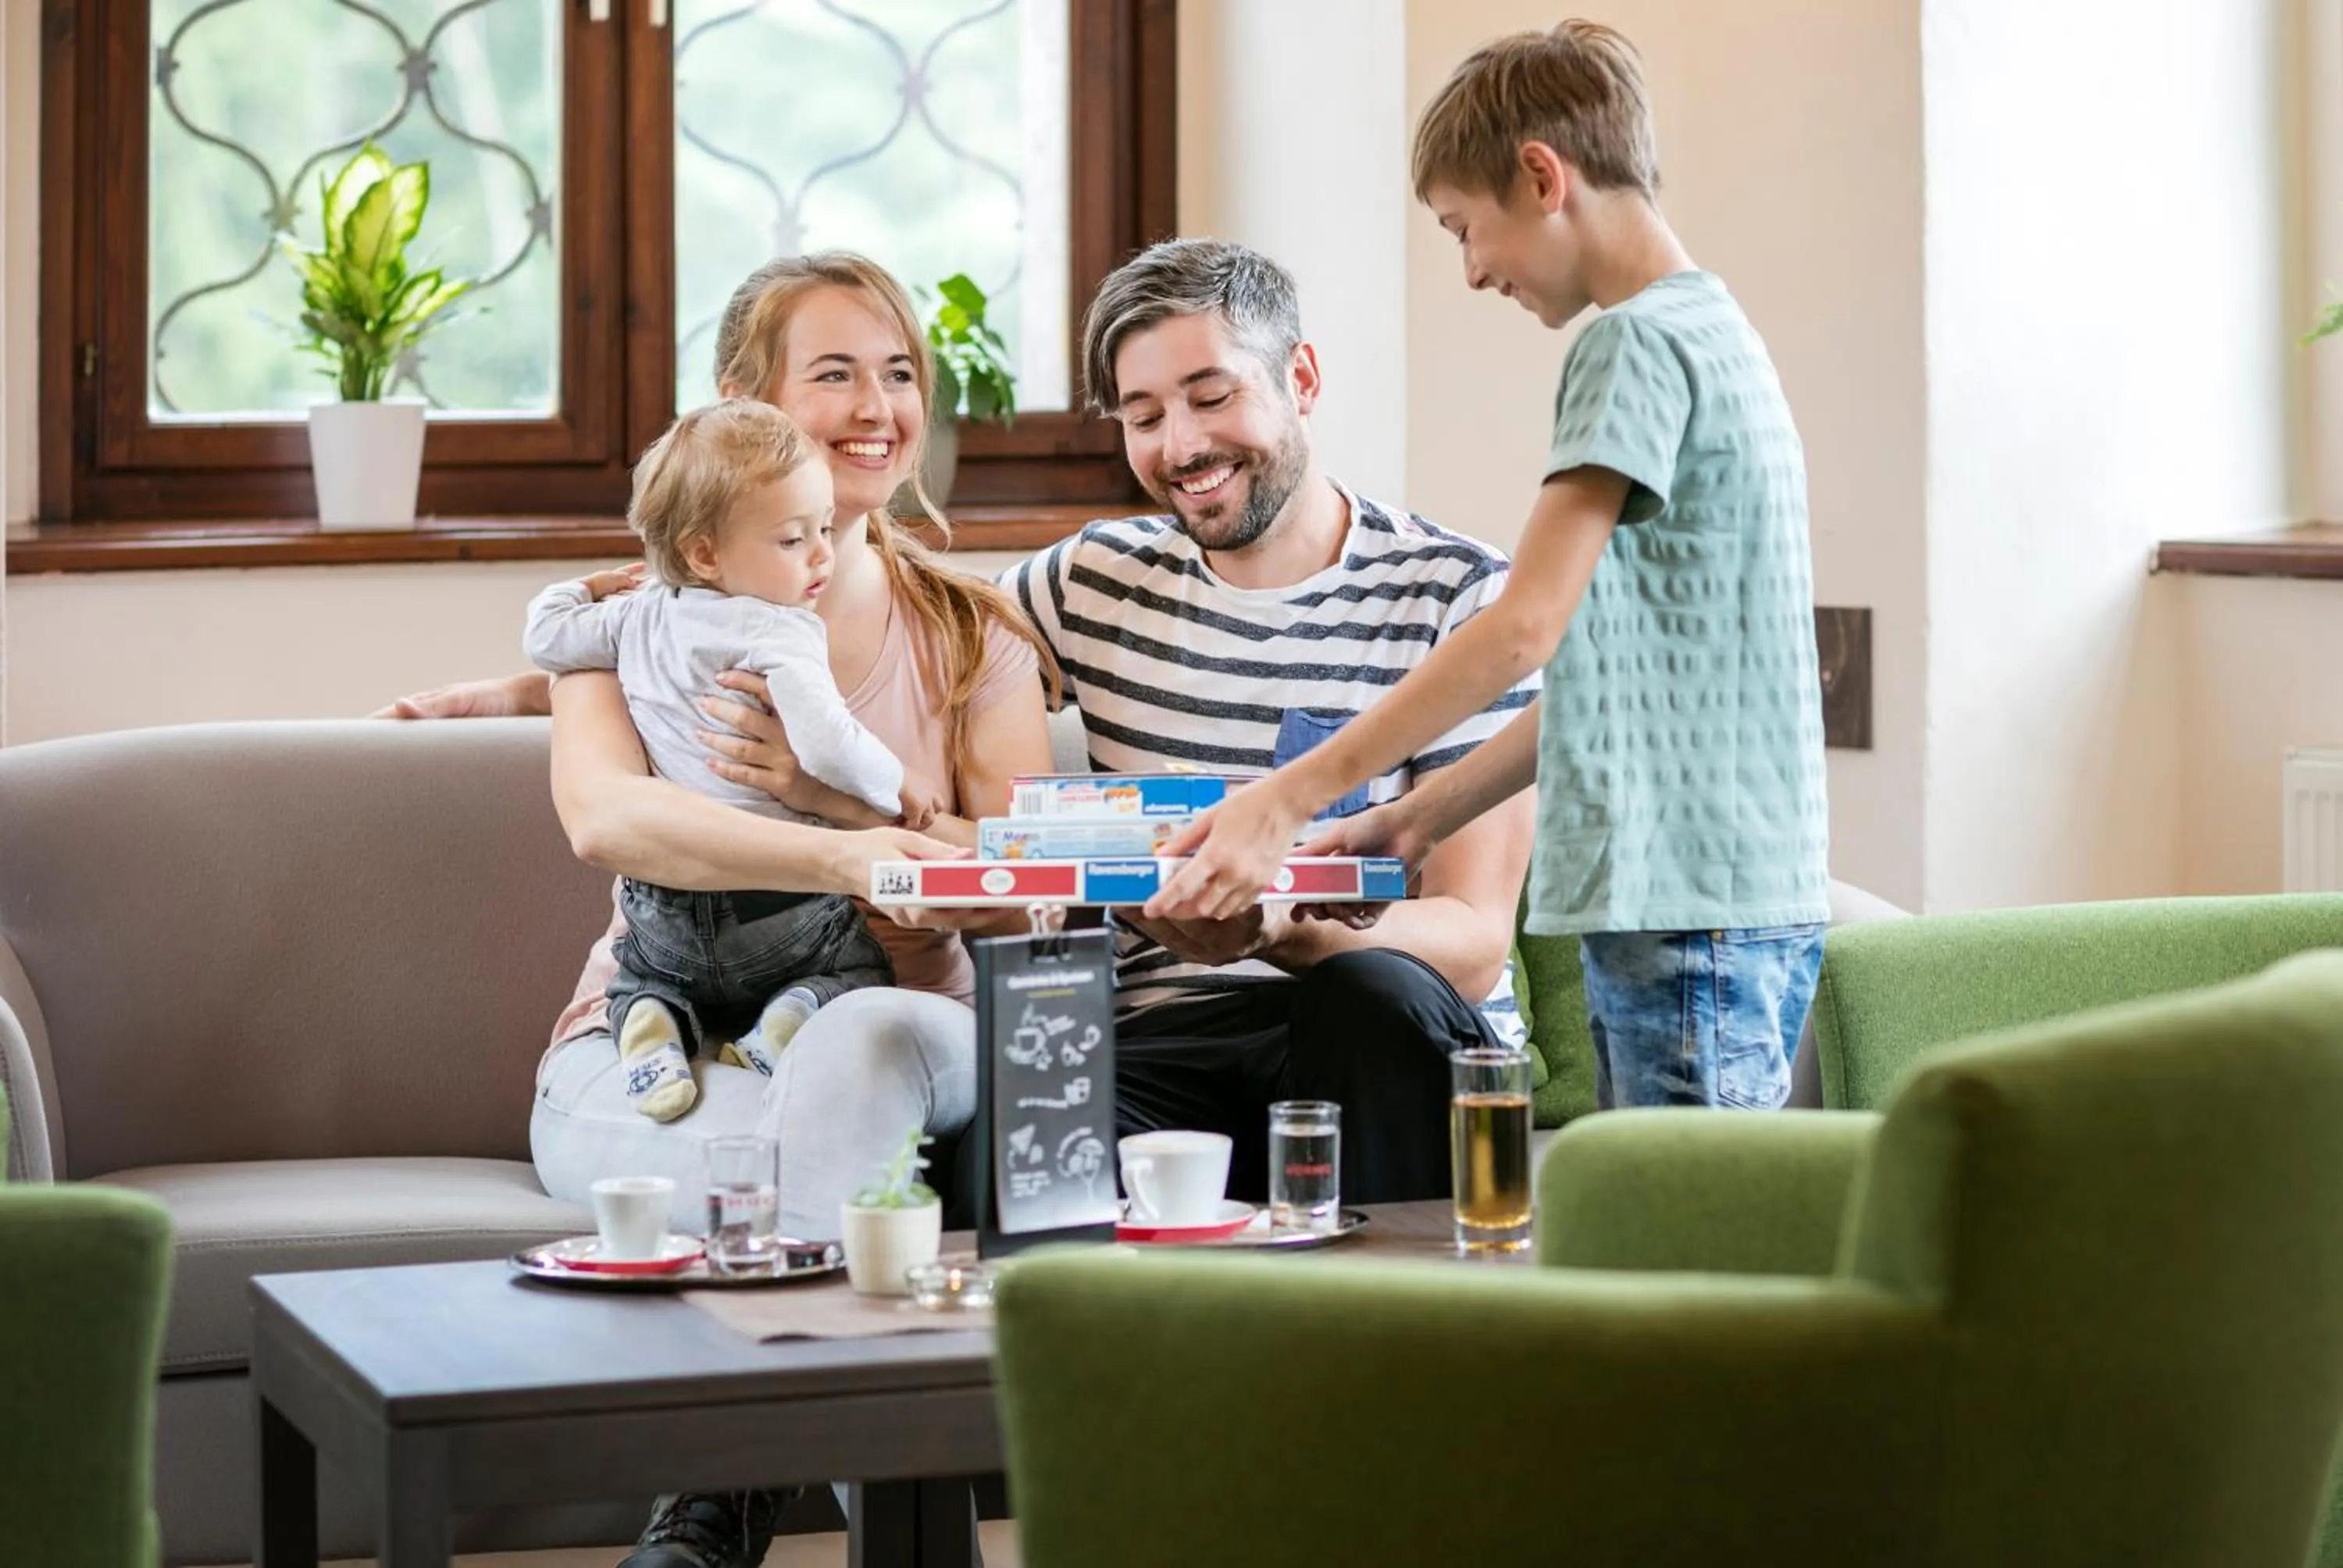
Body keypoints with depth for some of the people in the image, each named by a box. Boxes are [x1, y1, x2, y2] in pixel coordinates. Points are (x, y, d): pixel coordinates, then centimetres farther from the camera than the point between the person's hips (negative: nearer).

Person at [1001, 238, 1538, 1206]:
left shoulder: (1460, 599, 0)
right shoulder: (1094, 583, 14)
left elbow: (1474, 943, -8)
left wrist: (1281, 932, -29)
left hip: (1388, 1048, 0)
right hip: (1159, 1046, 1)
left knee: (1373, 991, -37)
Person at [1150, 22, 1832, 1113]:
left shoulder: (1637, 343, -9)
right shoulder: (1709, 331, 20)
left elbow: (1526, 627, -17)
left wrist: (1285, 802, -14)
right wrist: (1424, 817, 17)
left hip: (1694, 911, -9)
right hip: (1681, 900, 9)